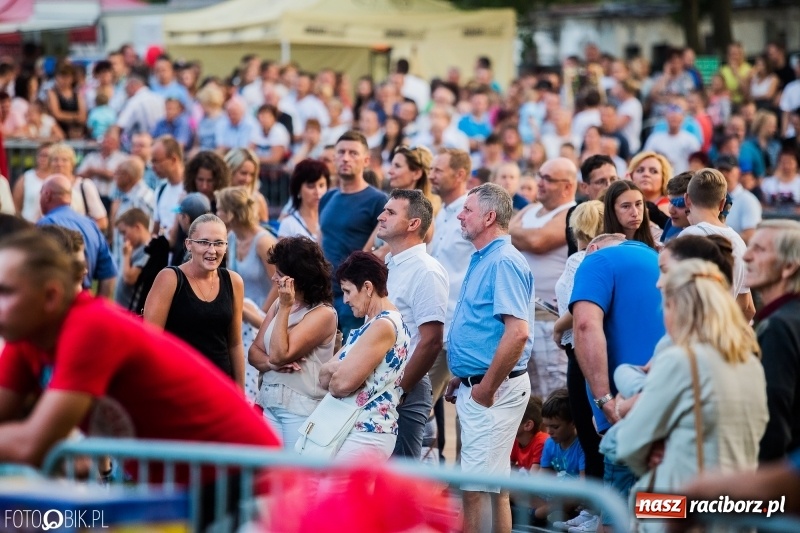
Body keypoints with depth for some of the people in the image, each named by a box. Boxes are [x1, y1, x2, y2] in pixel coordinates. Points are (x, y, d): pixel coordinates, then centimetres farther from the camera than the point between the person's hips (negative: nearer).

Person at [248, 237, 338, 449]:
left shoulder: (323, 314, -12)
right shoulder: (279, 305, 12)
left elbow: (279, 354, -18)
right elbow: (254, 351, 10)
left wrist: (285, 308, -16)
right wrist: (271, 364, -12)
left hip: (302, 409, -7)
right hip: (269, 403, 7)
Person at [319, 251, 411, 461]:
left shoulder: (384, 326, -14)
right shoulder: (371, 325, 18)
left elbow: (342, 383, -21)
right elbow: (324, 376, 13)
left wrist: (337, 375, 2)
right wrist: (335, 369, -9)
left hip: (367, 433, -10)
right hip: (353, 429, 10)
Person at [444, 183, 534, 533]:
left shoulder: (504, 262, -17)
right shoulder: (482, 260, 15)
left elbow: (518, 332, -26)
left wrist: (487, 388, -21)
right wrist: (461, 377, 17)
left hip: (492, 389, -10)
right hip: (475, 386, 10)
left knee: (479, 486, -10)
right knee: (491, 484, 15)